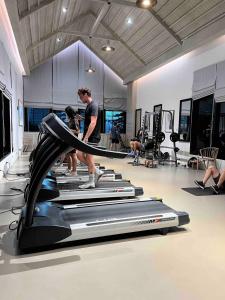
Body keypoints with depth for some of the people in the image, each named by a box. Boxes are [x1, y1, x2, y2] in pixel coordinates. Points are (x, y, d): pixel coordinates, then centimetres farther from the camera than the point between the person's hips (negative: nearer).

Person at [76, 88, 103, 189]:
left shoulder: (94, 105, -13)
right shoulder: (88, 106, 16)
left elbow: (93, 123, -23)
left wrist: (86, 138, -28)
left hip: (92, 137, -10)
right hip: (88, 136, 10)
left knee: (88, 158, -4)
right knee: (80, 155, 8)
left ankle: (91, 182, 9)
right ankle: (97, 171, 17)